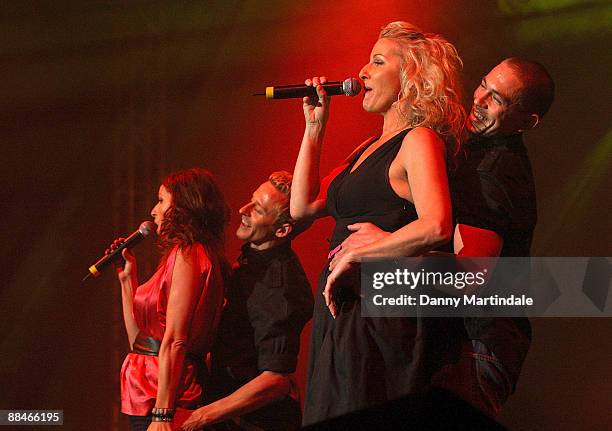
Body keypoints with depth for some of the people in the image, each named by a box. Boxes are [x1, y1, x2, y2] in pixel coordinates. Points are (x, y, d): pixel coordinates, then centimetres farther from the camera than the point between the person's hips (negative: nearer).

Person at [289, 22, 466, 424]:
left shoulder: (419, 140, -9)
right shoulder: (370, 149, 19)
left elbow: (436, 226, -24)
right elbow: (303, 206, 17)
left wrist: (354, 253, -16)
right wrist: (314, 126, 14)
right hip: (342, 310, 9)